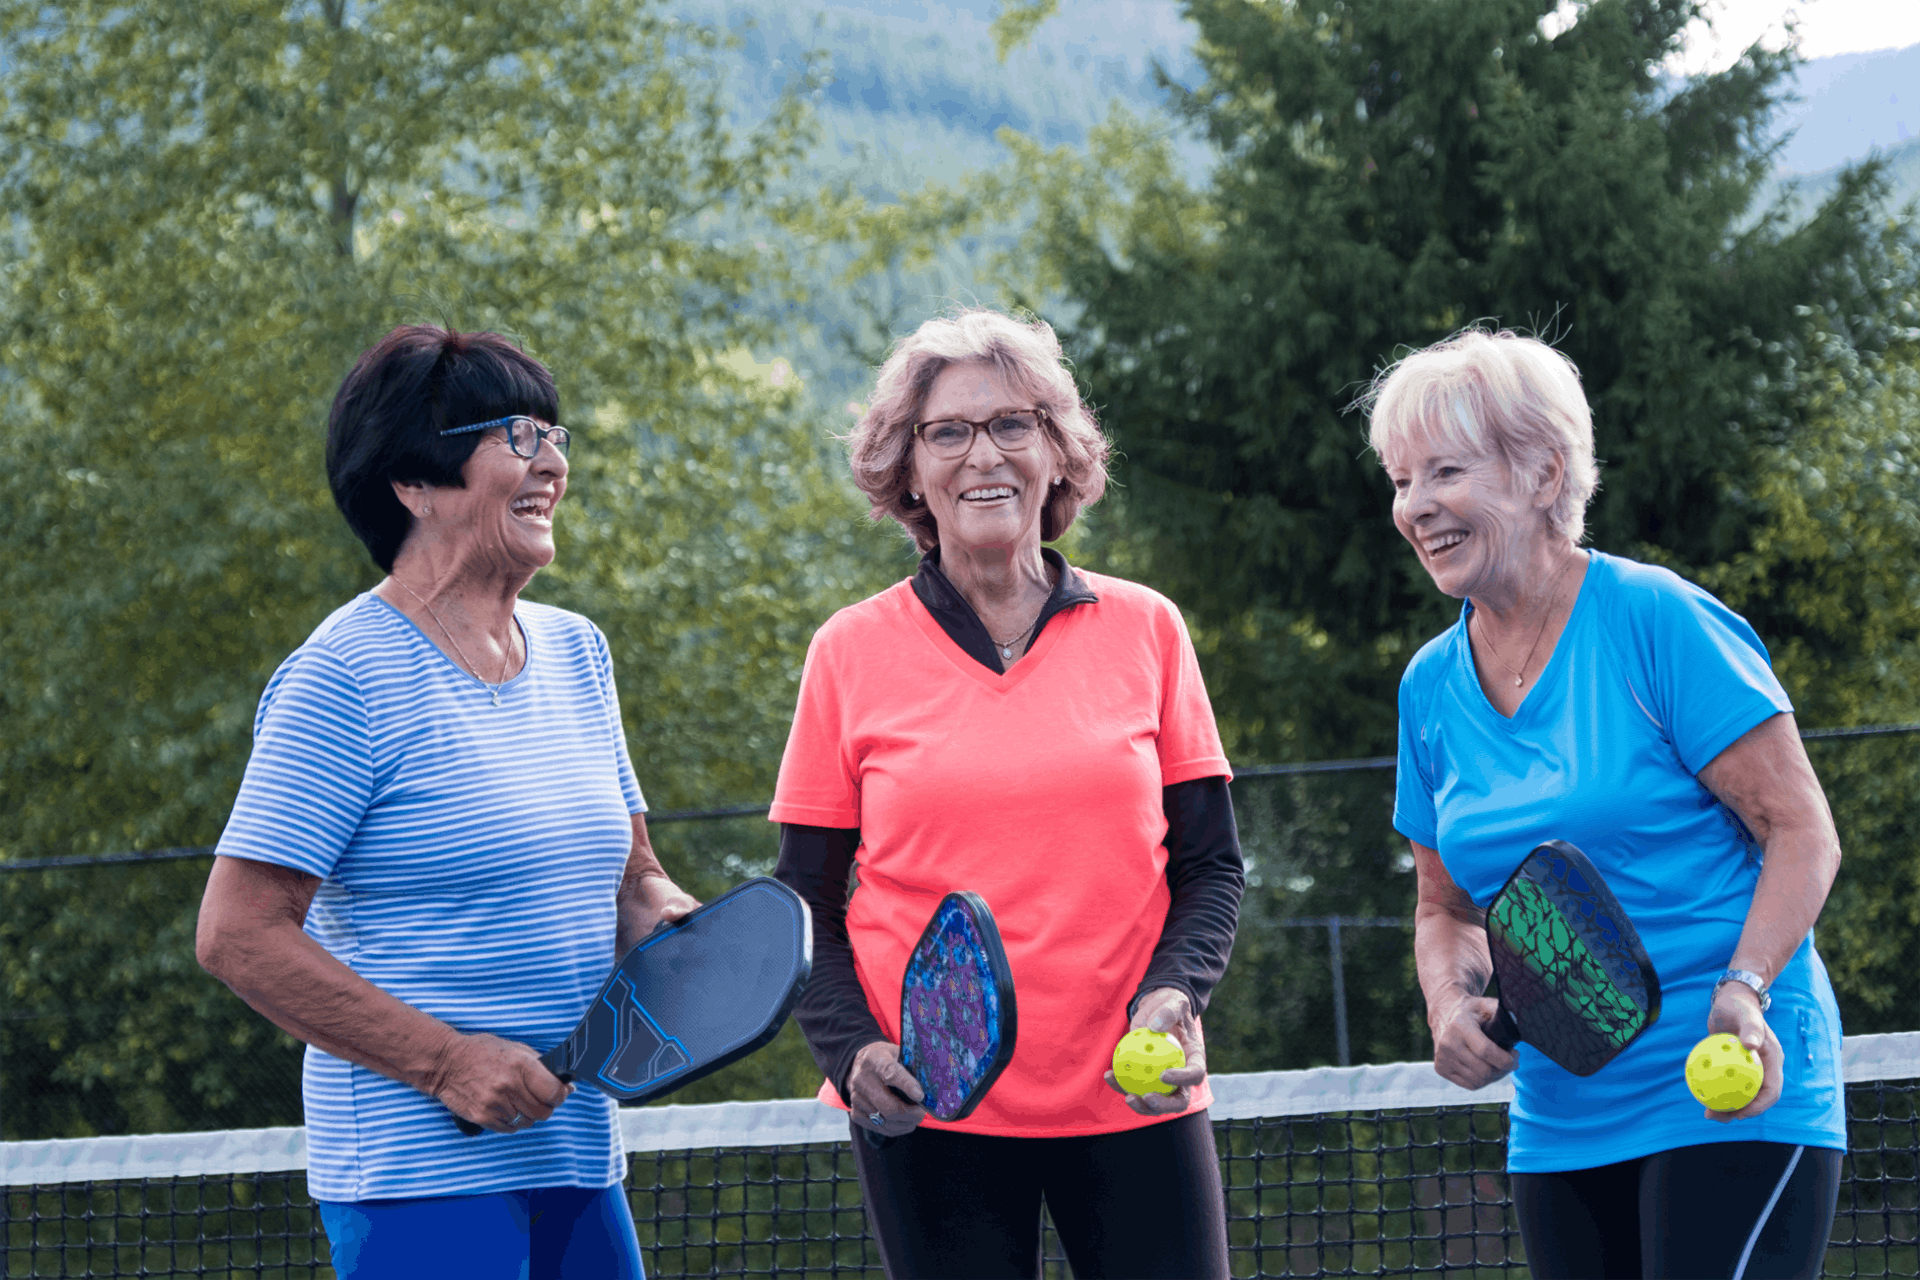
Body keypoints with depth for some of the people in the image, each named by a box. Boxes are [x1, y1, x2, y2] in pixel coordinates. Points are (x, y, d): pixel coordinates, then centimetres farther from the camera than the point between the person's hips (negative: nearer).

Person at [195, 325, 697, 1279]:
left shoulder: (575, 653, 14)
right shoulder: (349, 675, -10)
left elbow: (631, 877, 22)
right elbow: (237, 934, -14)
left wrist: (675, 931, -2)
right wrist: (445, 1061, -18)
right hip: (420, 1168, -7)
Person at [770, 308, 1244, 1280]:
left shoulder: (1144, 630, 6)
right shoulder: (853, 653, 3)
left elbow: (1210, 863, 9)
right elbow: (808, 901, 6)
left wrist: (1173, 995, -10)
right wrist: (853, 1050, -10)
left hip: (1133, 1096, 1)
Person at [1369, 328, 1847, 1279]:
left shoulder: (1656, 621, -9)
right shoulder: (1432, 685, 9)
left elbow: (1803, 834, -9)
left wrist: (1745, 991, -24)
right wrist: (1452, 1006, -1)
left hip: (1732, 1102, -6)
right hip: (1558, 1121, 6)